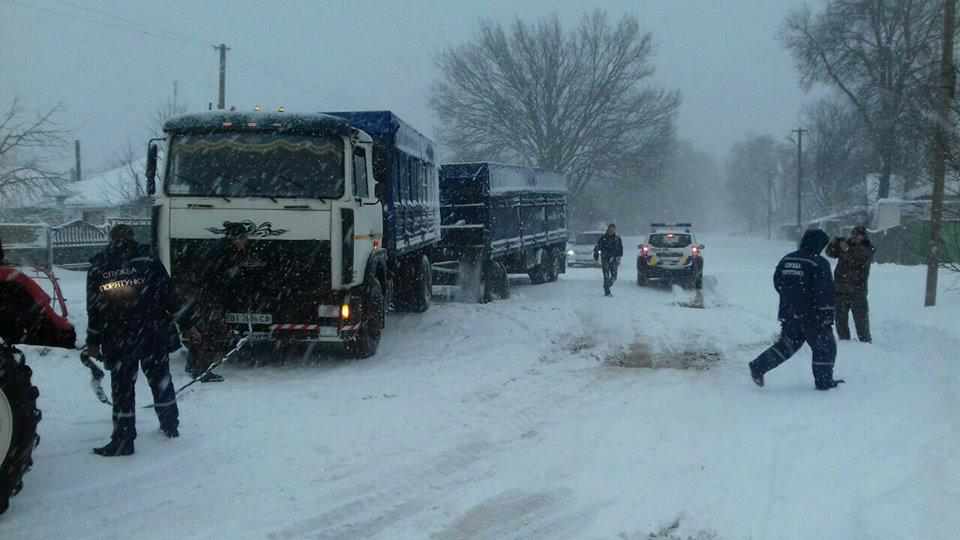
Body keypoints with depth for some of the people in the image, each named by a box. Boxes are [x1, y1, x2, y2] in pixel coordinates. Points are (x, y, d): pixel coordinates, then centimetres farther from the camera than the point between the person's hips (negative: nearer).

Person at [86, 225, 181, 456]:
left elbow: (94, 309, 0)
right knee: (160, 380, 16)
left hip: (117, 339, -1)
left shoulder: (98, 268, 0)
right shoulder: (149, 262, -2)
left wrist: (93, 341, 4)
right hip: (153, 335, 1)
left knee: (122, 386, 3)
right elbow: (169, 297, -2)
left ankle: (123, 439, 1)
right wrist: (171, 319, 11)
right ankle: (170, 425, 29)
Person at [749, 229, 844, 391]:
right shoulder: (819, 263, -13)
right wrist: (827, 316, -13)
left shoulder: (786, 260, 6)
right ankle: (823, 381, 13)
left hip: (788, 314, 6)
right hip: (811, 316, -6)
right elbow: (825, 293, -16)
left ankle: (758, 367, 12)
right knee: (824, 347, 10)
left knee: (786, 345, 19)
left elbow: (777, 283, 15)